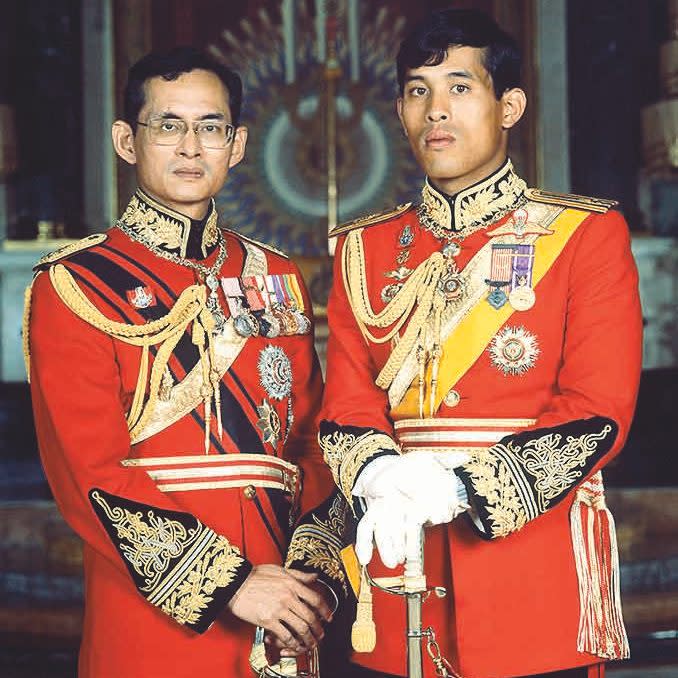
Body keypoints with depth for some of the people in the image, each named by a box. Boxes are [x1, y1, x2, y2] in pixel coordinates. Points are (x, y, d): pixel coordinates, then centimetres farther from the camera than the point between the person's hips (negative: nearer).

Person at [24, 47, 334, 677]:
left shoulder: (276, 279, 11)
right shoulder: (73, 287, -4)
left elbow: (312, 443, 9)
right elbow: (88, 472, -11)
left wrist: (311, 571, -6)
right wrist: (224, 584, -16)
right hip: (152, 619, -4)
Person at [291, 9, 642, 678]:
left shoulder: (586, 233, -1)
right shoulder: (365, 246, 10)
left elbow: (598, 412, -9)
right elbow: (346, 405, 3)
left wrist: (461, 487, -22)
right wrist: (381, 479, -19)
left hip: (537, 557, -3)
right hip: (399, 555, 3)